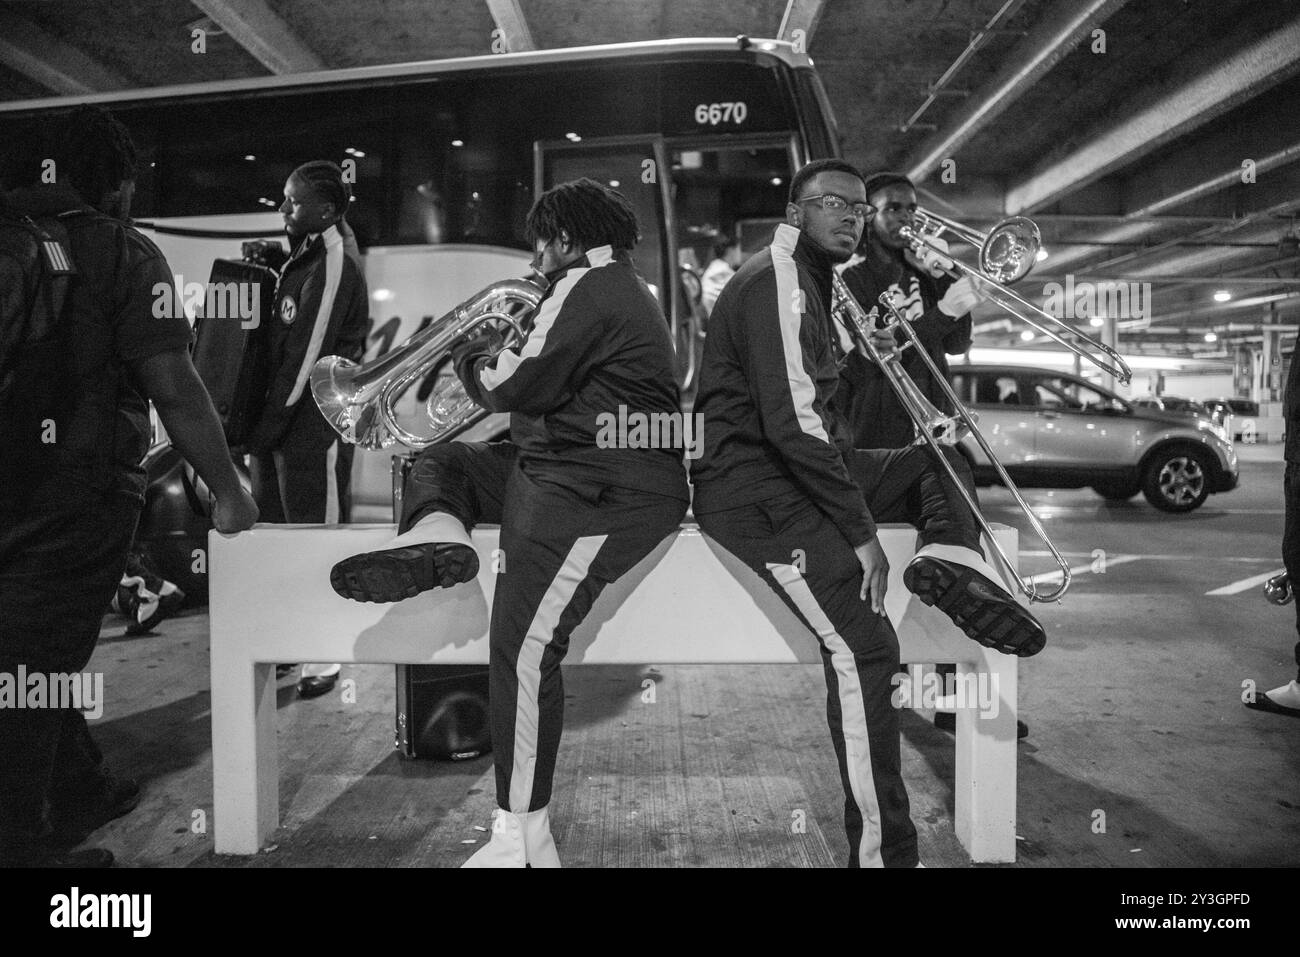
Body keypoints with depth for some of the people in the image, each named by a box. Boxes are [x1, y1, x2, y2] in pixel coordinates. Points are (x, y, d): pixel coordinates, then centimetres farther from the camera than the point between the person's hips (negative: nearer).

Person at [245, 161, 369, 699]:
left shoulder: (335, 263, -13)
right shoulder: (305, 255, 15)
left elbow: (307, 356, -18)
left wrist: (264, 433, -15)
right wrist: (259, 429, 11)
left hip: (315, 419, -9)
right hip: (282, 417, 9)